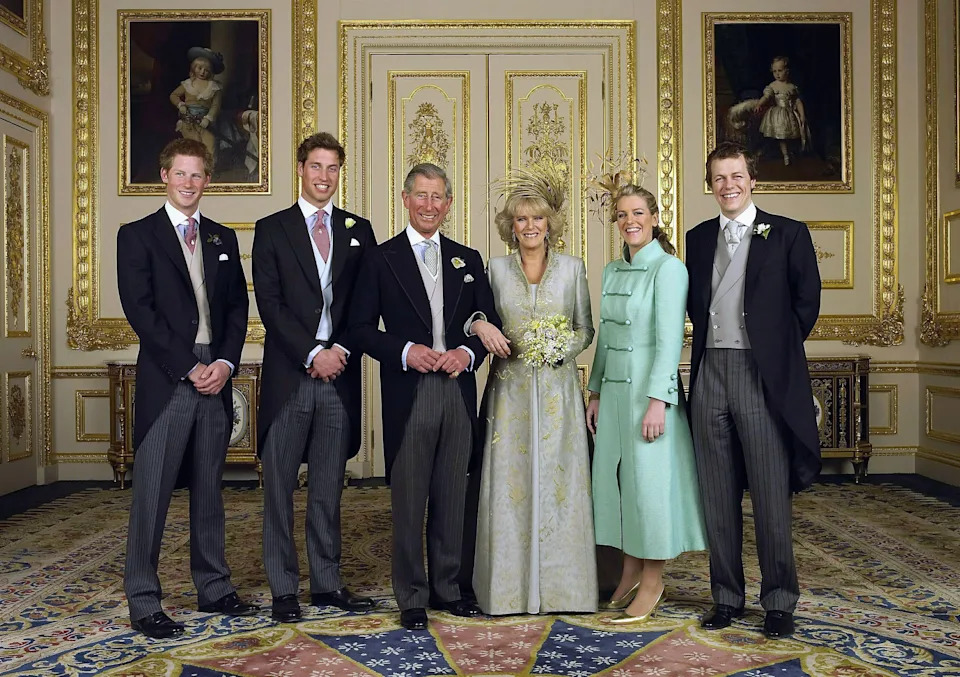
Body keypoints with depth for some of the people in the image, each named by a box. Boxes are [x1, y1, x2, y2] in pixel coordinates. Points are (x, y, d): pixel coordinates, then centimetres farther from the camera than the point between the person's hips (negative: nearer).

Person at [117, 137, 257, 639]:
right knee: (152, 494, -1)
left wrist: (226, 362, -5)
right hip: (166, 381, -4)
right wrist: (189, 367, -12)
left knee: (209, 490, 12)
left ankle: (213, 588, 22)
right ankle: (143, 602, 9)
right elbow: (139, 310, -7)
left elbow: (238, 306, 11)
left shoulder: (223, 238, 16)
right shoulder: (137, 235, 2)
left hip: (216, 377, 4)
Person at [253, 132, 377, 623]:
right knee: (279, 487, 4)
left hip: (339, 376, 2)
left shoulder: (359, 231, 12)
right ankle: (284, 588, 15)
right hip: (289, 376, -2)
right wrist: (313, 354, -12)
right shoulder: (272, 229, 5)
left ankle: (327, 583, 20)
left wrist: (340, 351, -9)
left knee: (328, 489, 10)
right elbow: (270, 305, -5)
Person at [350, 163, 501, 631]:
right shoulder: (381, 259, 3)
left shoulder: (468, 260, 13)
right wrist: (405, 351, -15)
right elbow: (362, 328, 0)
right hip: (407, 396, -3)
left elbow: (490, 323, 13)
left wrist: (467, 352, -6)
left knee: (451, 497, 11)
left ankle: (446, 588, 25)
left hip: (458, 393, 3)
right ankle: (411, 597, 16)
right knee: (408, 501, 3)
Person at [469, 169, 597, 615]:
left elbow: (586, 328, 9)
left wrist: (564, 346, -10)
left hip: (557, 389, 0)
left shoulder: (572, 268, 6)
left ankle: (559, 586, 13)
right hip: (510, 389, 0)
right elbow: (478, 318, 11)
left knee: (557, 482, 2)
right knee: (509, 483, 0)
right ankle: (511, 586, 11)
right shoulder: (495, 269, 7)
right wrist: (480, 325, -11)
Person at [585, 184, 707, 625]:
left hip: (650, 386, -7)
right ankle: (630, 573, 22)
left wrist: (657, 400, -21)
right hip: (614, 387, 7)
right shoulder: (612, 271, 14)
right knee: (615, 476, 9)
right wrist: (596, 391, 14)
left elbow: (669, 338, -16)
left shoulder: (668, 268, -9)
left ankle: (652, 581, 12)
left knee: (649, 479, -1)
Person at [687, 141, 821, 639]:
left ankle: (779, 601, 15)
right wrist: (712, 340, 8)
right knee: (718, 494, 8)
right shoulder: (699, 238, 14)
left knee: (771, 493, 1)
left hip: (764, 375, -3)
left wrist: (778, 349, 5)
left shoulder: (788, 234, 3)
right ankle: (726, 597, 19)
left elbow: (807, 301, 4)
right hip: (710, 373, 4)